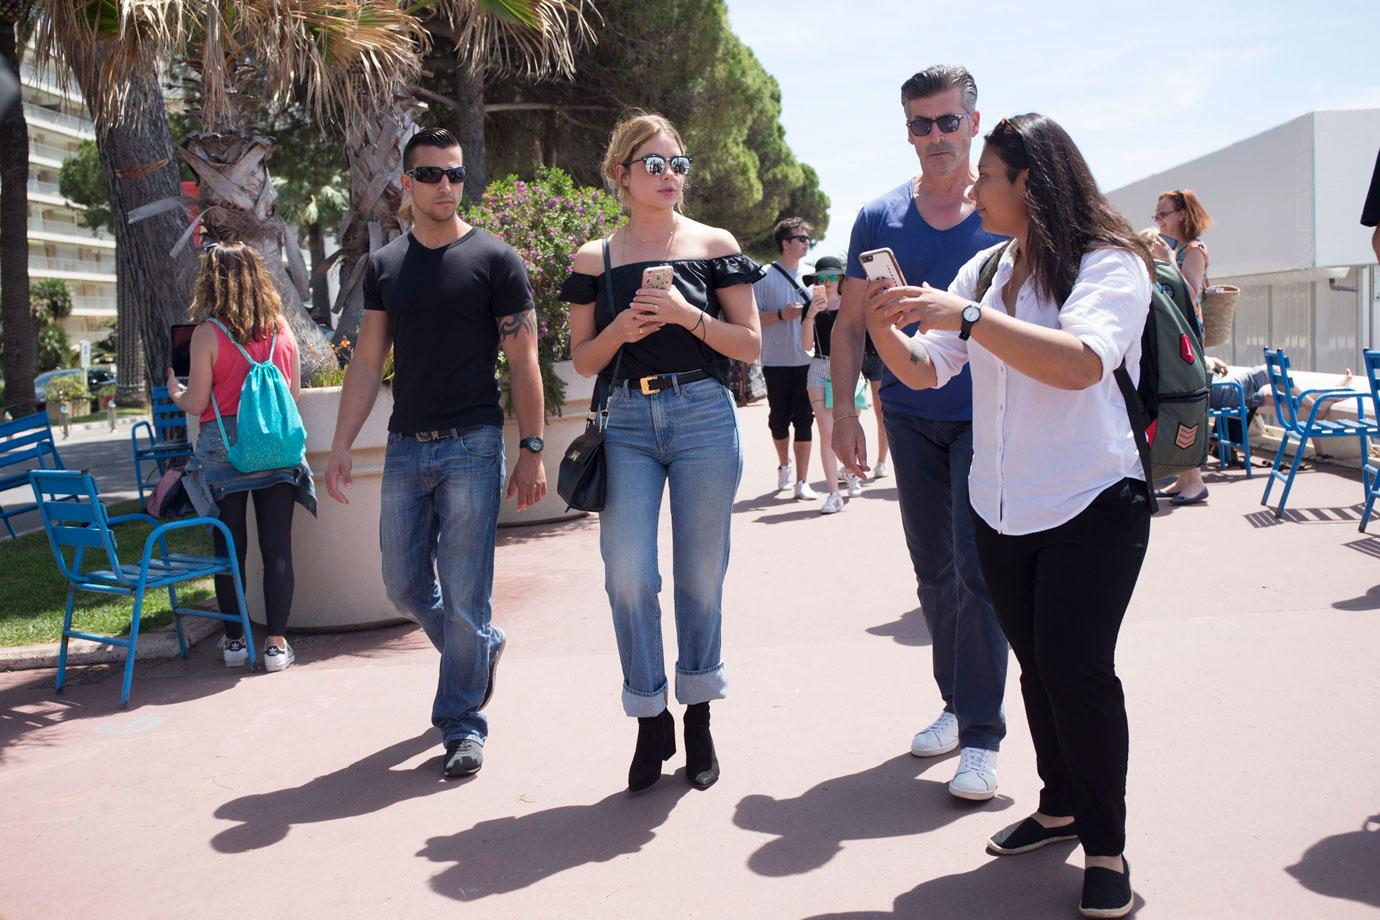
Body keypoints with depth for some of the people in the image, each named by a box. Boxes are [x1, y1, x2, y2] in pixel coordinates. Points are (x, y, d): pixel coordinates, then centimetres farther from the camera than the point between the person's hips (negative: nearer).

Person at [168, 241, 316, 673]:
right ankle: (276, 643, 5)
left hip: (223, 450, -2)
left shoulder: (208, 334, -8)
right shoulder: (281, 329, 3)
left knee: (230, 548, 9)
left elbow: (196, 403, -6)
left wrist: (174, 390, 15)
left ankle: (235, 640, 17)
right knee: (277, 548, 4)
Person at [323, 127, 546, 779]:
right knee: (404, 585, 11)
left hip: (470, 447, -5)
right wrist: (340, 447, 4)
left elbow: (522, 361, -3)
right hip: (405, 447, 5)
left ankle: (462, 724, 11)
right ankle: (481, 648, 37)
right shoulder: (384, 267, 10)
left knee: (464, 595, -3)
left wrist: (531, 449, -9)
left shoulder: (494, 259, -2)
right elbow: (367, 363, 11)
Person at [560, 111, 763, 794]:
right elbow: (582, 359, 10)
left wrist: (689, 315, -12)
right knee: (628, 576, -8)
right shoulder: (595, 259, 8)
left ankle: (698, 717, 22)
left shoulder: (714, 245, 5)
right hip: (627, 424, 1)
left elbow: (751, 345, 3)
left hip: (703, 417, -1)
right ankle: (651, 722, 10)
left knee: (700, 575, 5)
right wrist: (618, 331, -10)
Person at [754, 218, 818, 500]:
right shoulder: (765, 276, -3)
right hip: (776, 361, -3)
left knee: (804, 419, -1)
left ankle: (801, 481, 1)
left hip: (807, 361, 3)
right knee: (779, 419, 8)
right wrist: (782, 314, -18)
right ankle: (784, 465, 34)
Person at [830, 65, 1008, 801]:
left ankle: (981, 735, 0)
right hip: (910, 416, 3)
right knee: (934, 573, 12)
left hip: (987, 415, -3)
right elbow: (850, 323, 7)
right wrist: (843, 409, -1)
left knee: (978, 567, -9)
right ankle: (957, 703, 29)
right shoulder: (879, 219, 5)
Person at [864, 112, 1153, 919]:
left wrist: (965, 316, -33)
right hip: (1002, 511, 6)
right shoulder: (986, 270, 10)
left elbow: (1081, 362, -29)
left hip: (1092, 505, -6)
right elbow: (925, 371, 9)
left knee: (1076, 668, -10)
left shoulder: (1110, 263, -11)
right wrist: (886, 328, -12)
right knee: (1038, 665, 14)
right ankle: (1061, 806, 30)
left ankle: (1106, 845, 6)